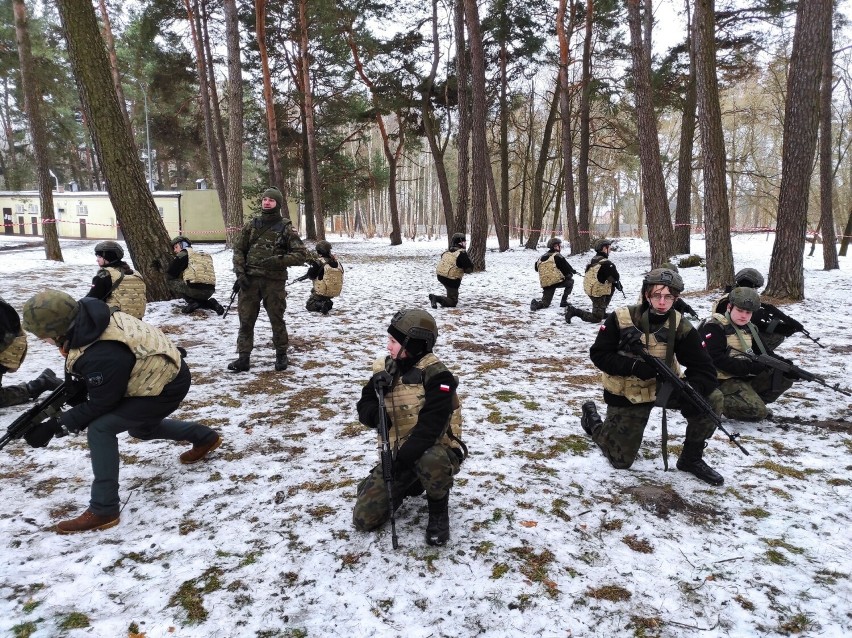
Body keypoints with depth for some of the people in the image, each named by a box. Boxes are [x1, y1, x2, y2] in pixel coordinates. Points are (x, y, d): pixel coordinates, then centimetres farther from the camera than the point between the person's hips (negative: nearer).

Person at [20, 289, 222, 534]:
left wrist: (53, 426, -16)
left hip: (167, 387, -10)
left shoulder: (103, 356, -37)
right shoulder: (89, 319, -11)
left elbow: (99, 405, -20)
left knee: (100, 429, -18)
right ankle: (205, 437, 46)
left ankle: (103, 511, -7)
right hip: (163, 373, 10)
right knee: (141, 428, 30)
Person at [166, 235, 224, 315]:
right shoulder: (206, 255, 25)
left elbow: (170, 275, 5)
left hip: (195, 289, -8)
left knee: (170, 281, 11)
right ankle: (211, 303, 7)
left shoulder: (183, 254, 5)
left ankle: (192, 302, 1)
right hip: (210, 291, 8)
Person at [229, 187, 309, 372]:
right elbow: (238, 250, 10)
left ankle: (281, 355, 23)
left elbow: (301, 254, -6)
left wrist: (276, 260, -17)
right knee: (246, 320, 4)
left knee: (277, 319, 7)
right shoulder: (251, 225, 8)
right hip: (249, 279, 3)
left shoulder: (285, 228, -2)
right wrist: (240, 273, -4)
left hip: (274, 281, -3)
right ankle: (243, 358, 12)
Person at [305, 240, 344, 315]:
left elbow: (311, 276, -10)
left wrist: (312, 265, 10)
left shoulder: (318, 263, -17)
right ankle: (328, 303, 8)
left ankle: (321, 305, -16)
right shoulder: (337, 262, -1)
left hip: (322, 292, -6)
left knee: (309, 305, 14)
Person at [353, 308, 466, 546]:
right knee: (364, 519, -2)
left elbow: (430, 426, -27)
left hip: (433, 448, -5)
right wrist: (377, 414, -22)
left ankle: (438, 509, -8)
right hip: (397, 452, 6)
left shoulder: (436, 375, -19)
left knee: (431, 462, -42)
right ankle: (410, 484, 23)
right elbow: (364, 407, 1)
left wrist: (404, 458, -34)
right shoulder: (386, 369, 0)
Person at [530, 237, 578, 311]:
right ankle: (564, 301, 15)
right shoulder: (557, 256, -5)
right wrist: (574, 272, 18)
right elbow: (567, 267, -3)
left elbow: (536, 268, 19)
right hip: (557, 281, -6)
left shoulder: (542, 257, 14)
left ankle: (536, 304, -16)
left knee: (545, 303, 18)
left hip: (545, 284, 6)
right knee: (570, 281, 23)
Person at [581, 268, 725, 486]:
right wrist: (634, 366, -31)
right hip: (626, 394, -3)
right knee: (621, 460, 3)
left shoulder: (681, 326, -13)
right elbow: (599, 354, -17)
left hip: (664, 387, 3)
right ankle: (592, 417, 33)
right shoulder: (620, 319, -19)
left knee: (712, 399, -20)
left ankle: (691, 459, 1)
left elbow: (703, 368, -15)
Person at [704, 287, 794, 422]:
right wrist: (751, 367, -23)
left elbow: (766, 354, 12)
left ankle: (753, 400, 2)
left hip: (747, 377, 8)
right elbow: (717, 360, -21)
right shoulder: (714, 327, -11)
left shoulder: (750, 329, 14)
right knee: (758, 412, -24)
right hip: (724, 379, -8)